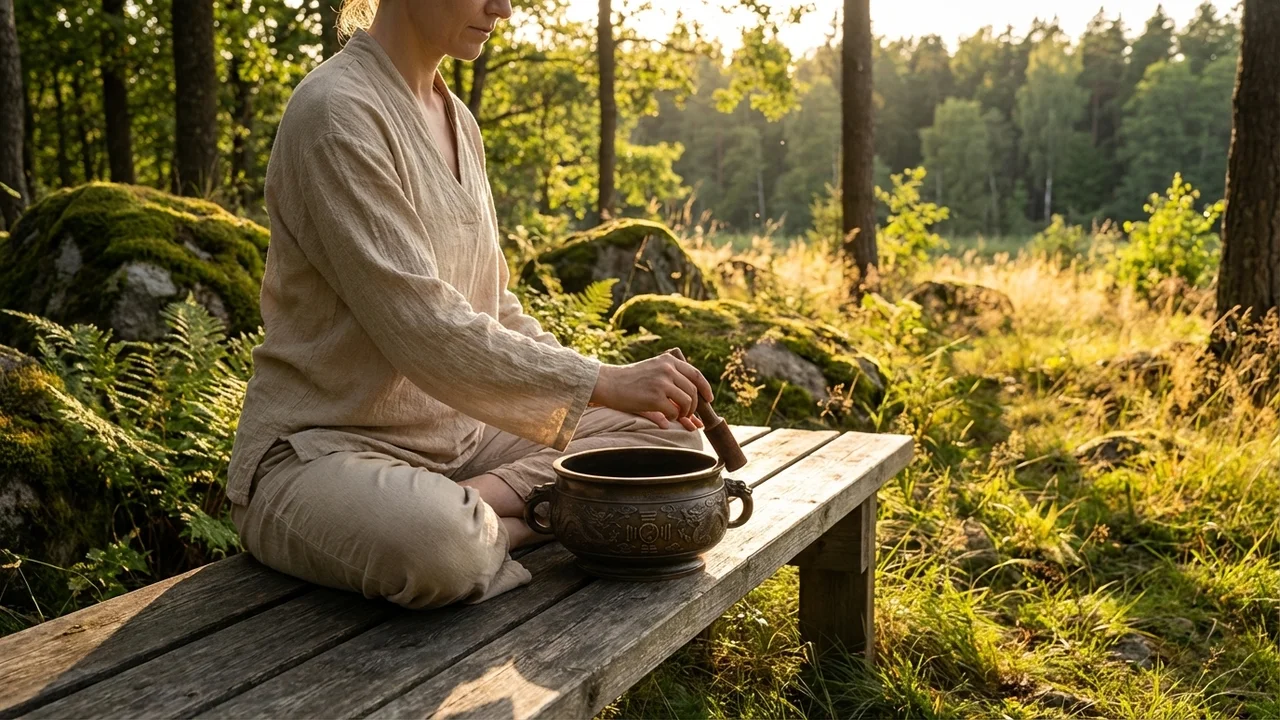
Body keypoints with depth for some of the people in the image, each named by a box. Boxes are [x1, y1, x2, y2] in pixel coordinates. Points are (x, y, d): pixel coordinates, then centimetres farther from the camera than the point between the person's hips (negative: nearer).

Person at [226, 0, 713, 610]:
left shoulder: (457, 120, 12)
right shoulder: (336, 112, -16)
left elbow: (490, 304, 15)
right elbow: (421, 326, -24)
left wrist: (612, 385, 2)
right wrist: (601, 383, -21)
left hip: (457, 433, 9)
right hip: (322, 446, -9)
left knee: (668, 436, 0)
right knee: (435, 543, -42)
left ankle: (481, 499, -14)